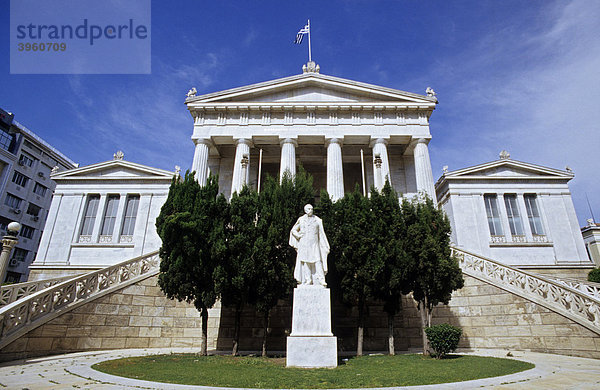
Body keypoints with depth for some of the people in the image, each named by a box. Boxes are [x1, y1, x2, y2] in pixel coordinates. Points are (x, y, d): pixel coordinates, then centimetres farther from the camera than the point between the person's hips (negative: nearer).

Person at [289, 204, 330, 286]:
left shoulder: (317, 220, 5)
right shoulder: (301, 220, 7)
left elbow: (322, 234, 9)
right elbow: (293, 230, 18)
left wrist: (326, 247, 6)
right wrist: (298, 235, -2)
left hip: (314, 245, -1)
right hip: (304, 245, 1)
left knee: (317, 262, -9)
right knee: (305, 263, -1)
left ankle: (321, 280, -9)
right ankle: (308, 280, 4)